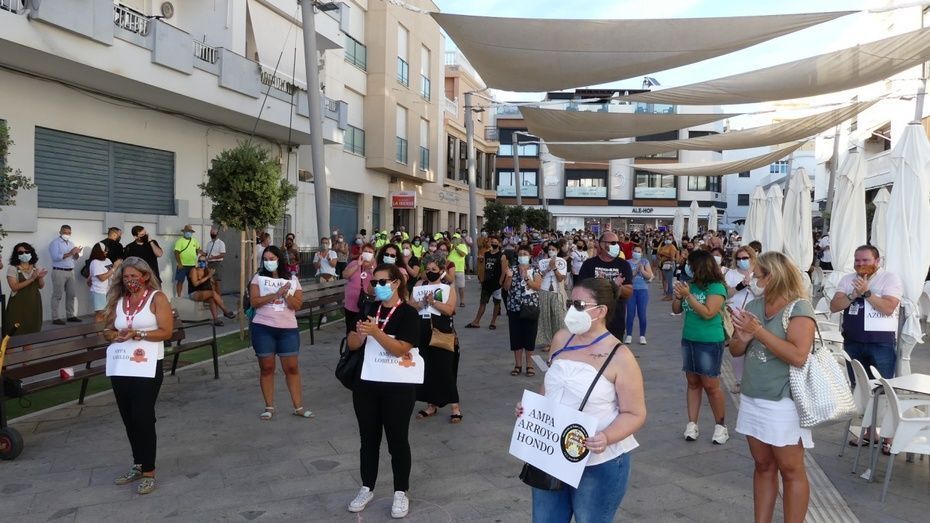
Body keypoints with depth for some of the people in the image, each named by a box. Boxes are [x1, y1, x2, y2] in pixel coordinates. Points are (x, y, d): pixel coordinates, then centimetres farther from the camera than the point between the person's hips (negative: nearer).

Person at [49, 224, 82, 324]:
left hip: (70, 271, 7)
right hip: (59, 272, -7)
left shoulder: (71, 243, 17)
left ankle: (70, 315, 16)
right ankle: (55, 318, -3)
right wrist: (69, 253, -23)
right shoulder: (55, 243, -5)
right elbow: (55, 257, -18)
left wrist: (76, 253, -7)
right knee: (57, 295, -5)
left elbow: (75, 258, 15)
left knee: (71, 294, 9)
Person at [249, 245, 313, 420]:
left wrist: (285, 294, -17)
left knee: (291, 367, 4)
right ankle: (269, 407, 17)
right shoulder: (258, 278, 3)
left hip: (288, 329, 1)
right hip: (263, 328, -1)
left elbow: (297, 305, -2)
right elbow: (255, 301, -10)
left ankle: (298, 407, 12)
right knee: (267, 367, 6)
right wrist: (276, 294, -18)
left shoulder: (292, 279, 5)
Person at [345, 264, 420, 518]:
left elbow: (401, 349, -20)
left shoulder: (408, 313, -9)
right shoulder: (369, 310, 6)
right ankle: (367, 488, 29)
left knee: (397, 440, 6)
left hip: (397, 388, -5)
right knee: (369, 439, 14)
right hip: (366, 385, 5)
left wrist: (376, 332, -31)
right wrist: (360, 333, -16)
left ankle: (401, 493, 20)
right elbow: (352, 344, 5)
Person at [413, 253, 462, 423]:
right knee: (425, 368, 6)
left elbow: (449, 310, -11)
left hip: (442, 332, -3)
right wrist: (423, 302, -16)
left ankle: (455, 406, 5)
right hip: (422, 331, 4)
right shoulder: (419, 284, 10)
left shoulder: (449, 286, 1)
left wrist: (433, 302, -21)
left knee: (444, 369, -5)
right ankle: (431, 405, 19)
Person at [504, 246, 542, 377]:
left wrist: (526, 277, -21)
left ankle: (529, 365, 13)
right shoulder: (512, 269, 6)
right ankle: (518, 365, 14)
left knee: (530, 336, 3)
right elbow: (506, 287, 1)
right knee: (516, 336, 4)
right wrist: (509, 277, -16)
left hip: (530, 307, -1)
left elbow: (537, 286, -11)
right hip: (514, 308, 2)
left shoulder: (535, 270, 2)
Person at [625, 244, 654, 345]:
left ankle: (642, 336, 10)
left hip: (643, 290, 0)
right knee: (630, 314, 0)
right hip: (631, 290, 0)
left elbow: (649, 276, -1)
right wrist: (635, 271, -18)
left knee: (642, 314, 1)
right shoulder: (628, 263, 1)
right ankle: (629, 335, 10)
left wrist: (642, 270, -16)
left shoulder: (645, 262, 4)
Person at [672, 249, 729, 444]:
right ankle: (692, 424, 15)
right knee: (692, 382, 10)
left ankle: (720, 425, 14)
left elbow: (708, 313, -23)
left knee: (711, 385, 0)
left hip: (709, 342, -6)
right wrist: (678, 295, -10)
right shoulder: (690, 285, 3)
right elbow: (676, 310, 10)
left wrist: (688, 295, -22)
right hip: (688, 340, 6)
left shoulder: (716, 287, -13)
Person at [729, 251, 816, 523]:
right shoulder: (754, 305, 6)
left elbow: (798, 356, -23)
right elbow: (735, 350, 11)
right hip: (752, 399, 6)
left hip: (783, 403, -6)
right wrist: (742, 338, -12)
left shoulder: (799, 308, -12)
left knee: (791, 470, 6)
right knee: (763, 465, 14)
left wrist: (758, 331, -22)